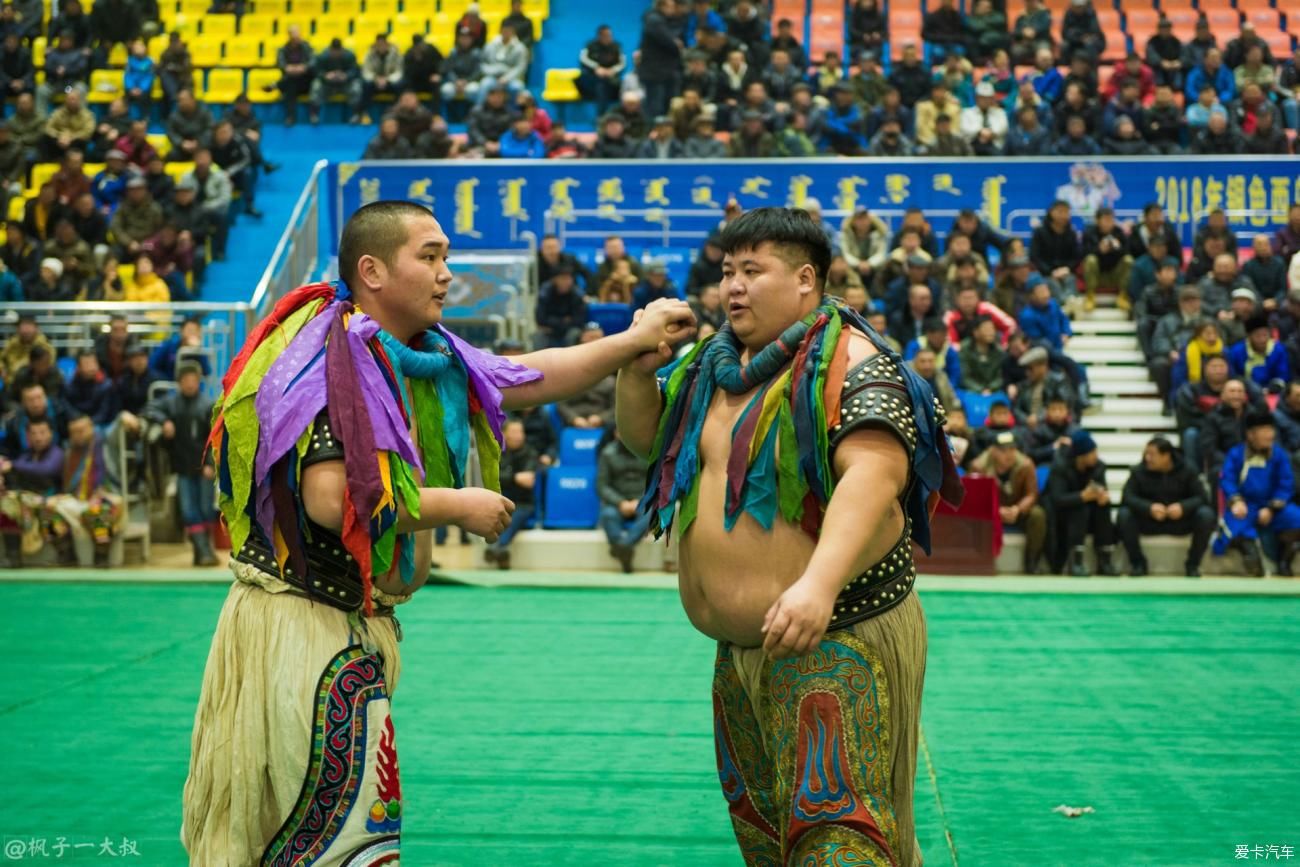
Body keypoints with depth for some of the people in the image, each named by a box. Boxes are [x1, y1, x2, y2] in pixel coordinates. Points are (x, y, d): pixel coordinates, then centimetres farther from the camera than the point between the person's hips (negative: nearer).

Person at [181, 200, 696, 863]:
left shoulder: (425, 358, 9)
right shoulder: (332, 361, -18)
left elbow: (528, 379, 19)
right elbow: (331, 499, -28)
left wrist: (636, 341, 14)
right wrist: (457, 506, -17)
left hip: (353, 626, 9)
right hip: (303, 625, -9)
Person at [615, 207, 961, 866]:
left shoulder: (849, 362, -14)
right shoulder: (714, 366, 11)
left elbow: (876, 470, -29)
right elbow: (643, 437, 19)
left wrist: (818, 584, -41)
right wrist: (637, 362, 0)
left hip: (836, 639, -8)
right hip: (740, 645, 8)